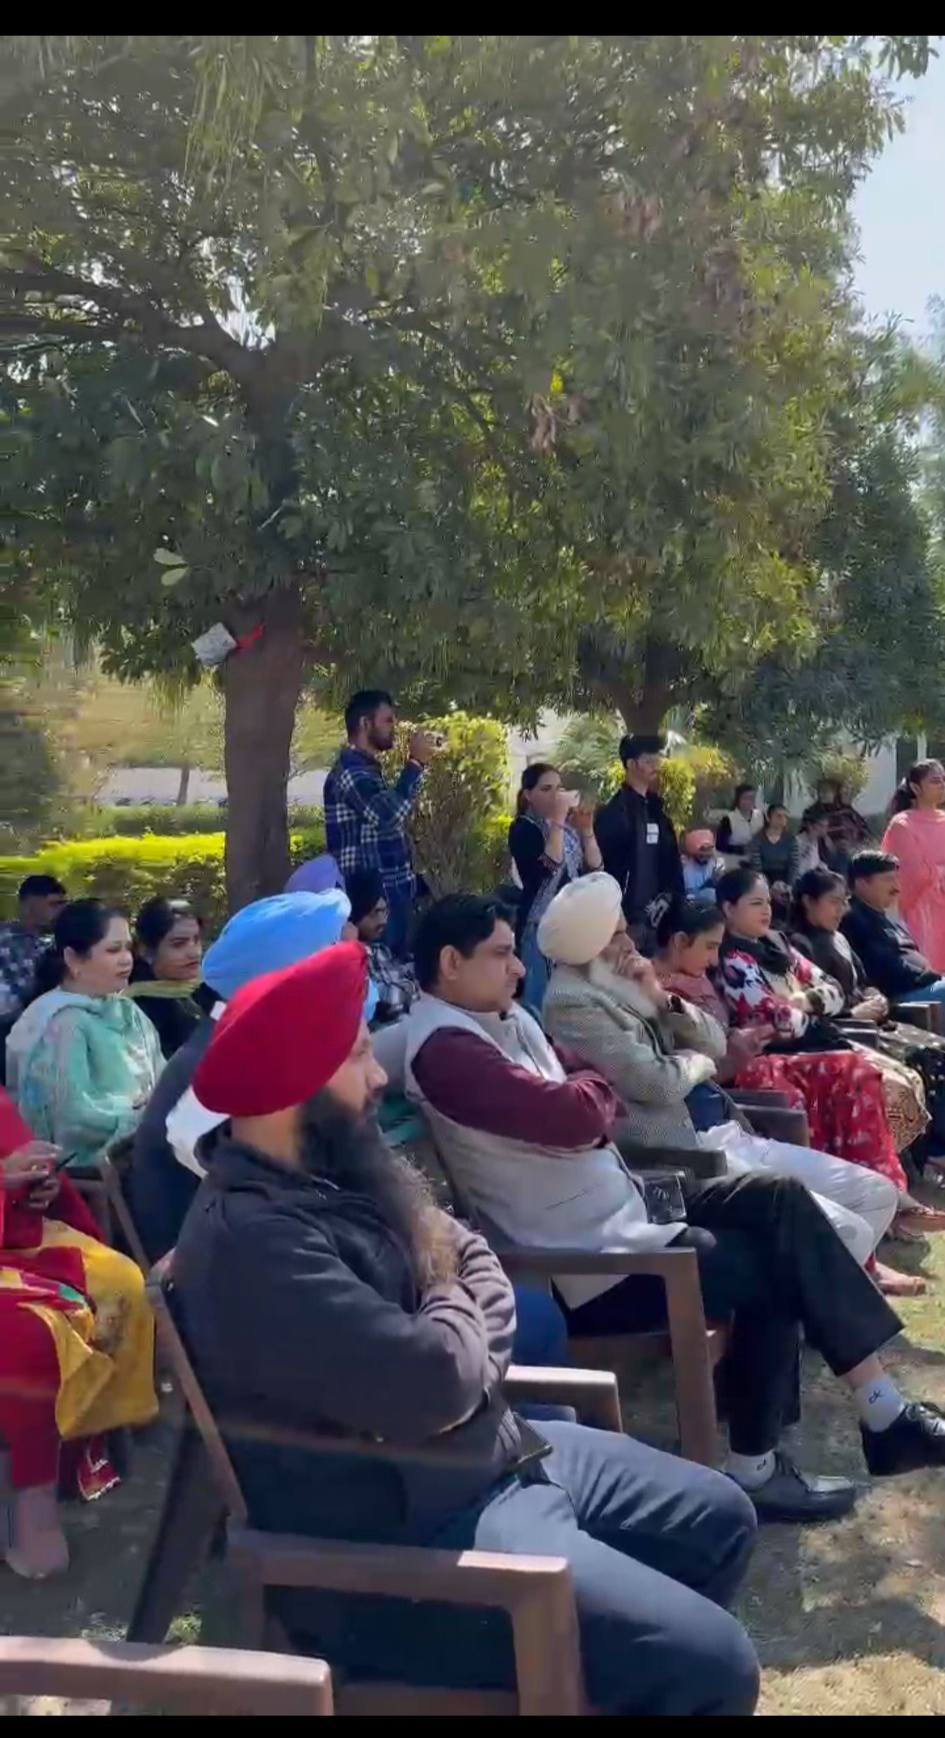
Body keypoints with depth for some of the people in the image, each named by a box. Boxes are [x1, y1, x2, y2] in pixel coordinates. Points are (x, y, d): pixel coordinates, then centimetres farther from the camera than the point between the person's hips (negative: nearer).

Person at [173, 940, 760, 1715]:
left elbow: (478, 1262, 11)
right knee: (711, 1664, -15)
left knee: (721, 1519, 18)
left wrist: (461, 1348, -11)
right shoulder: (248, 1237, -27)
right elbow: (431, 1384, -32)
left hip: (494, 1451, 10)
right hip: (402, 1535, -10)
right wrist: (458, 1321, -9)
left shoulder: (342, 1171, 5)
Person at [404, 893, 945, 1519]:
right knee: (774, 1267, -6)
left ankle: (887, 1416, 5)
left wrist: (593, 1102, -10)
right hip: (592, 1262, -9)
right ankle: (755, 1470, 10)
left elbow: (602, 1107, 13)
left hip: (623, 1205, 9)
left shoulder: (504, 1017, 10)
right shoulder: (444, 1048, -23)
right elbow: (577, 1116, -31)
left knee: (783, 1198, -2)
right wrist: (596, 1088, -9)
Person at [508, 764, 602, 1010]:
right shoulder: (523, 828, -7)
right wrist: (558, 819, -21)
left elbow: (595, 866, 7)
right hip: (541, 925, -6)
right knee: (543, 995, -9)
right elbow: (549, 866, -23)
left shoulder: (568, 825, 12)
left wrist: (586, 830, -6)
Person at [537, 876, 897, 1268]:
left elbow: (716, 1045, 15)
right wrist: (697, 1060, 3)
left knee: (877, 1194, 8)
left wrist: (662, 998, -1)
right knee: (843, 1233, -17)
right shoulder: (572, 1003, -11)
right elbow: (658, 1084, -19)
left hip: (730, 1135, 10)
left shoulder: (626, 988, 17)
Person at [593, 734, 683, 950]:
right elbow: (608, 869, -15)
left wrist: (668, 896, 7)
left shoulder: (656, 809, 14)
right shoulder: (613, 813, -11)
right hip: (628, 917, -8)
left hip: (656, 915, 8)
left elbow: (671, 861, 18)